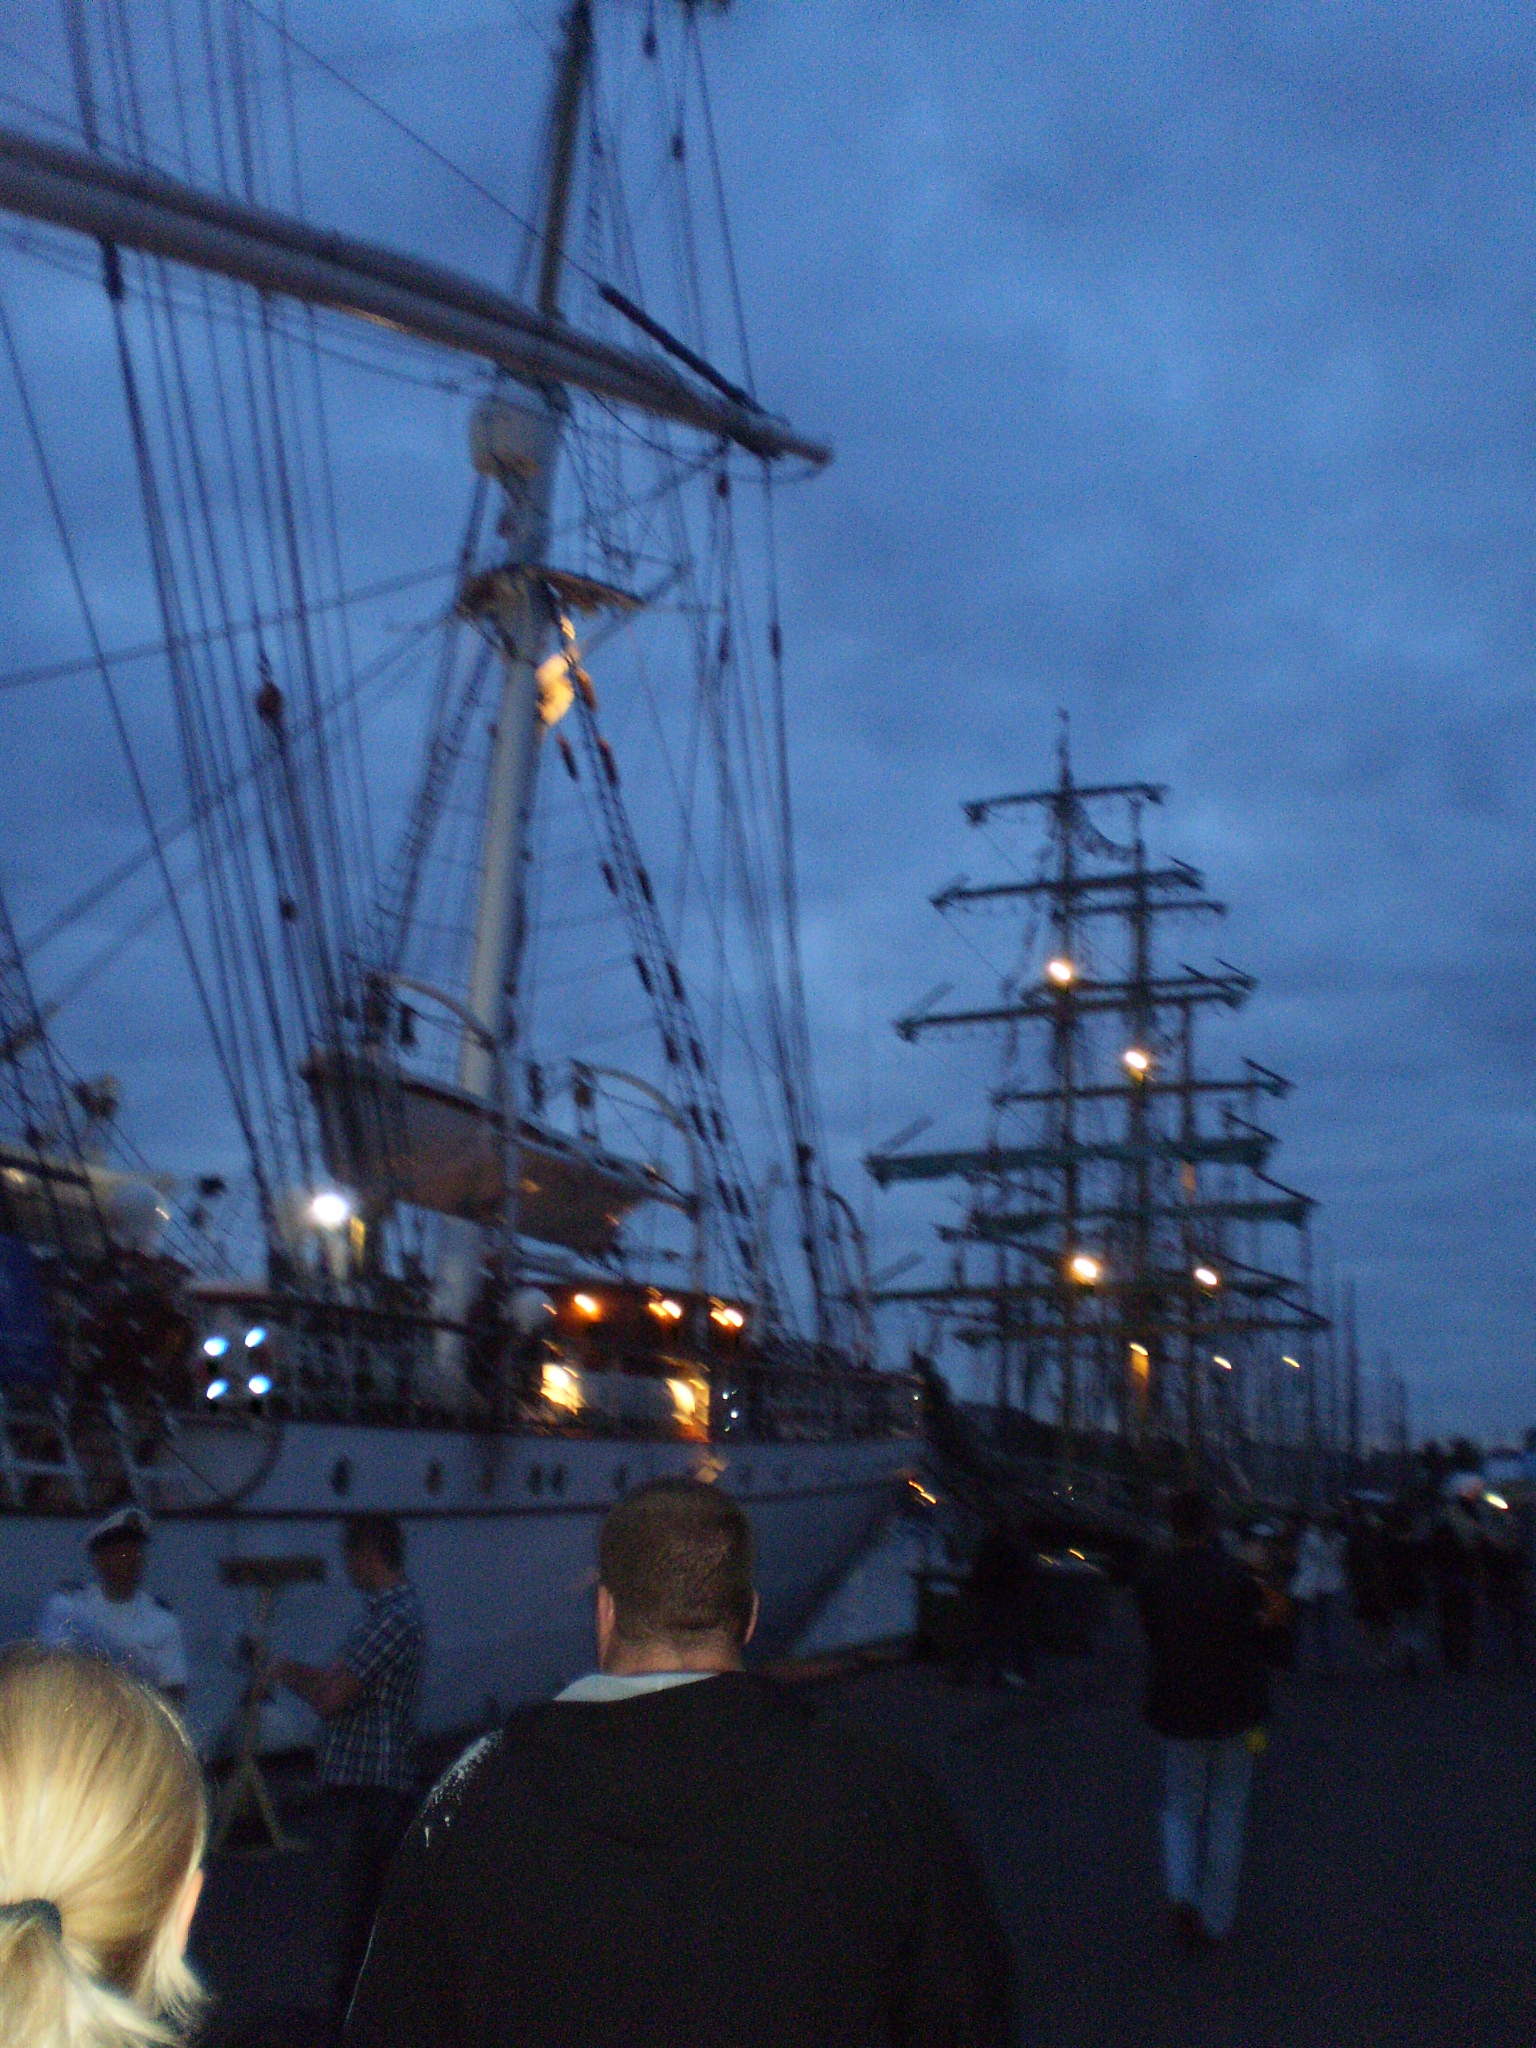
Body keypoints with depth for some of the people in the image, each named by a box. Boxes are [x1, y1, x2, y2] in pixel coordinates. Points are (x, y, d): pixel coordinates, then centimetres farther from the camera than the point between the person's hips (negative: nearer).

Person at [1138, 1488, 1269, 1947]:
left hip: (1178, 1715, 1)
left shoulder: (1155, 1580, -5)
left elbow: (1154, 1642, 5)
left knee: (1180, 1808, 15)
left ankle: (1182, 1893, -7)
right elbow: (1250, 1653, -8)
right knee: (1227, 1814, 12)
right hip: (1232, 1715, -1)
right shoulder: (1237, 1577, -10)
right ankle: (1216, 1918, 17)